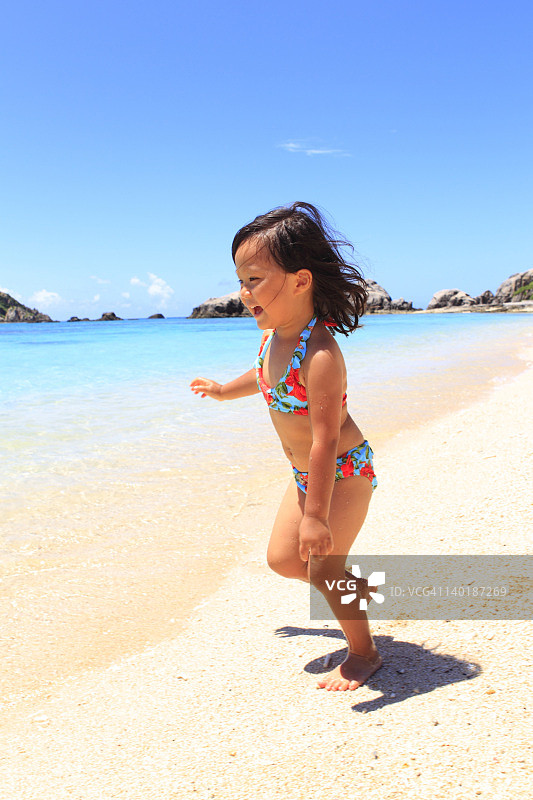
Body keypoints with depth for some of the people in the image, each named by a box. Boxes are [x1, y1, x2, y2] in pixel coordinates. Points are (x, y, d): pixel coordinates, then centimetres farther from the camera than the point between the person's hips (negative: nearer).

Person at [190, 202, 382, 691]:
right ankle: (358, 588, 36)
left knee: (322, 568, -2)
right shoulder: (274, 338, -4)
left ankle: (364, 654, 22)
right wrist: (224, 390, 38)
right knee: (282, 558, 12)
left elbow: (325, 439, -33)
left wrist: (316, 515, -31)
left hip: (343, 473, -8)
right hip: (307, 475, 8)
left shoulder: (320, 354, -31)